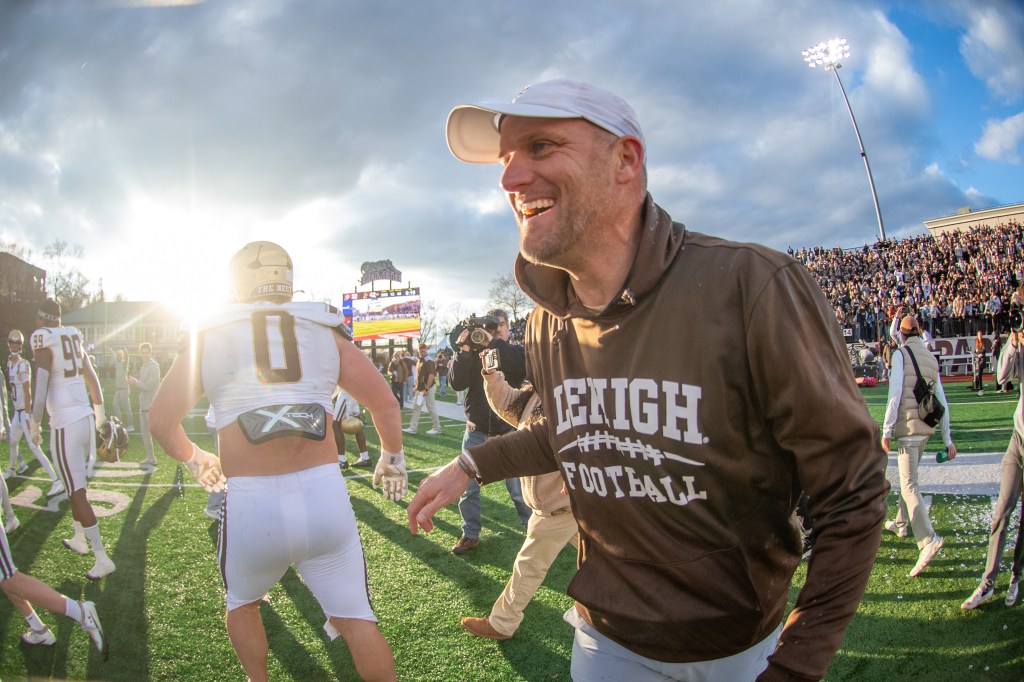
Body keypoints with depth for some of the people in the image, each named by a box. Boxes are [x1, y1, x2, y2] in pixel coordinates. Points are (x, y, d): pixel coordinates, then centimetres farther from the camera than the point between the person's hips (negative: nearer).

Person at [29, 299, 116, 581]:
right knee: (76, 485, 25)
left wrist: (34, 423, -3)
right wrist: (100, 412, 29)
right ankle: (79, 539, 40)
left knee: (77, 492, -5)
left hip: (65, 423, -8)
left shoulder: (45, 342, -10)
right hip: (86, 417, 8)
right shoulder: (75, 339, 10)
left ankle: (102, 559, -5)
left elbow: (40, 386, -15)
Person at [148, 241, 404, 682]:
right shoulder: (324, 329, 10)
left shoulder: (208, 336, 8)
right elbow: (385, 403, 9)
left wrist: (194, 459, 32)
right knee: (356, 619, 13)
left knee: (242, 604, 29)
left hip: (251, 503, 0)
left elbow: (161, 421, 12)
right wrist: (392, 459, 27)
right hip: (325, 494, 0)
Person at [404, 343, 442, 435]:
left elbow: (431, 376, -22)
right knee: (416, 407, 8)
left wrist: (426, 389, -24)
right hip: (420, 388, 9)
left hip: (428, 388, -9)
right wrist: (416, 387, 17)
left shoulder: (428, 361, -15)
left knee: (431, 408, 0)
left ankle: (437, 428, 11)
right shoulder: (419, 360, 12)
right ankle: (412, 428, 11)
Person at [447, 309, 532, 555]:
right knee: (468, 487, 5)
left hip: (508, 430, -2)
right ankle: (470, 534, 19)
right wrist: (463, 350, -20)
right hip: (476, 430, 2)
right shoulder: (472, 352, 5)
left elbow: (523, 370, -21)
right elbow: (456, 382, -9)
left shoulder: (515, 352, 3)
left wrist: (493, 344, -23)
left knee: (518, 487, 2)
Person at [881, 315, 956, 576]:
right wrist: (947, 440, 15)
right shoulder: (932, 359, 12)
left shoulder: (901, 354, -6)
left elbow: (895, 394, -14)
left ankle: (928, 539, -23)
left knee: (909, 485, -10)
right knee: (908, 477, 23)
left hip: (908, 426, -7)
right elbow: (942, 402, 12)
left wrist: (886, 430, -11)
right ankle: (901, 523, 37)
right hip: (927, 427, 7)